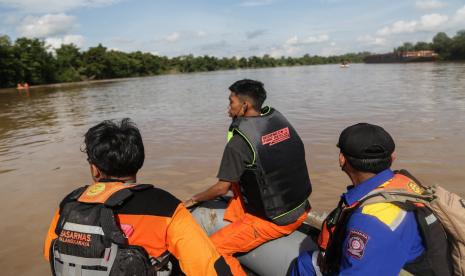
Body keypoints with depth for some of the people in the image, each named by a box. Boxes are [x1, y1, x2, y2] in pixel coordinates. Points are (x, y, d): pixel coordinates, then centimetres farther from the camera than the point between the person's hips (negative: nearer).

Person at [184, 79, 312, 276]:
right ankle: (233, 219, 32)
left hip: (273, 222, -8)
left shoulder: (239, 142, -18)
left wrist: (194, 199, 8)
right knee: (238, 179, 22)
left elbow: (222, 188, -11)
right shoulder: (281, 120, 3)